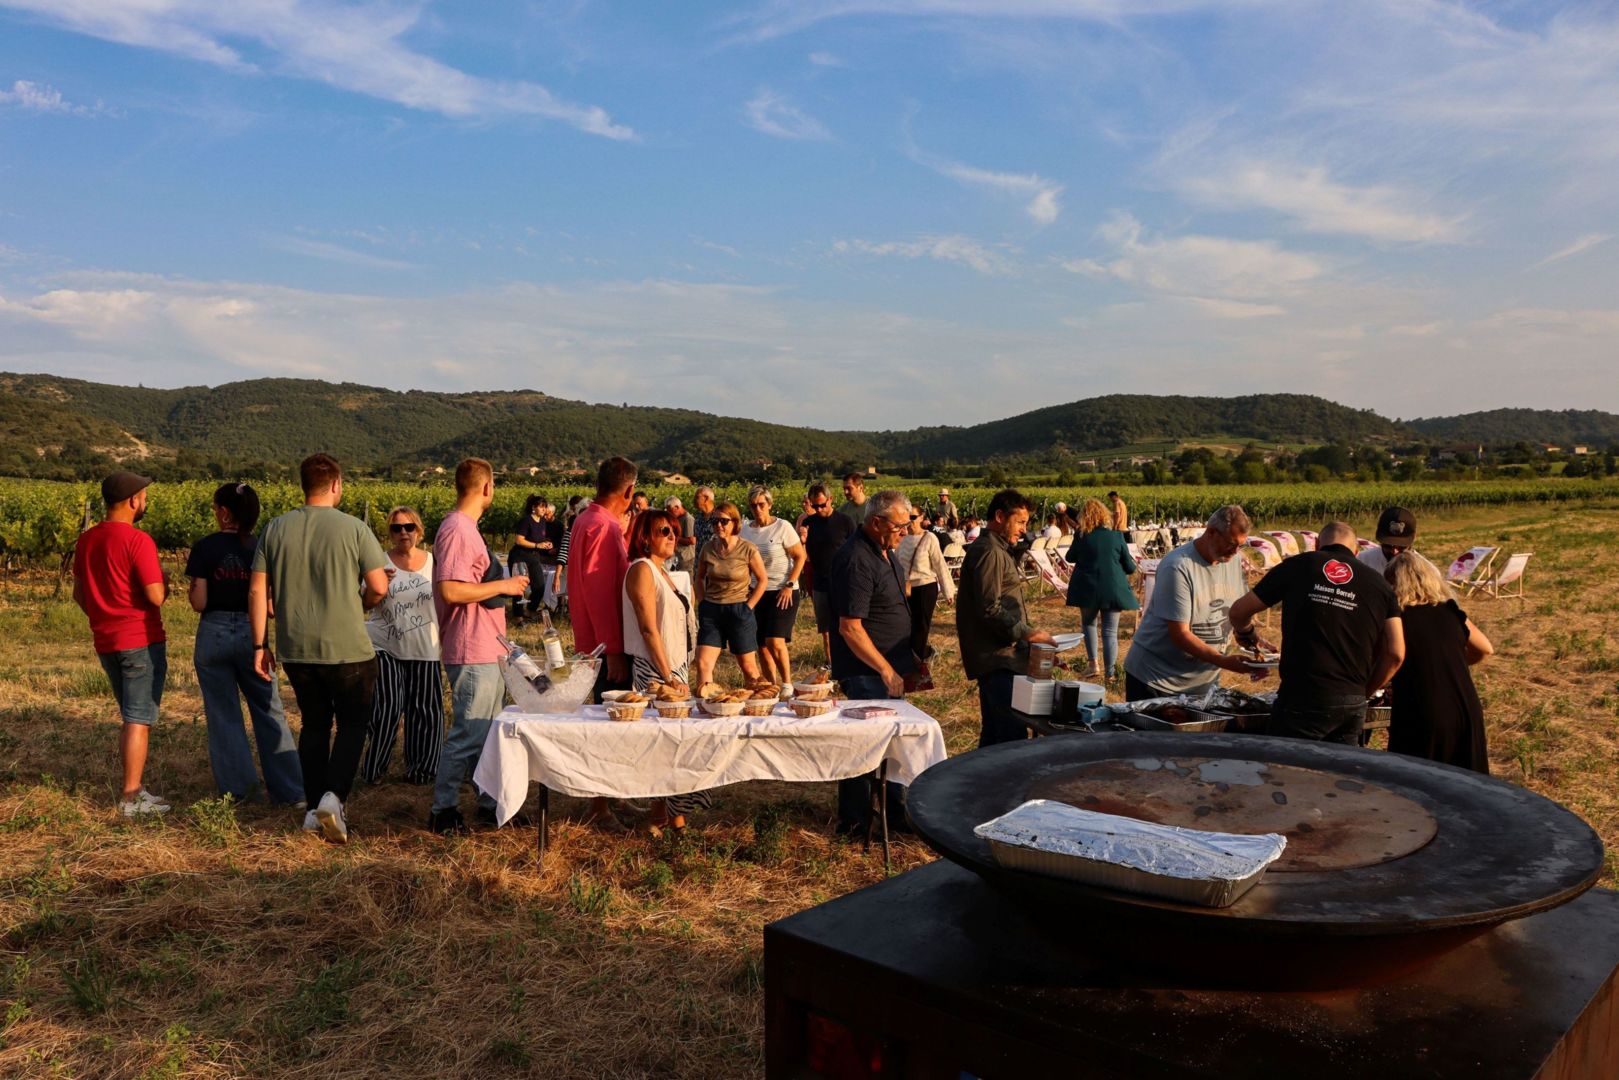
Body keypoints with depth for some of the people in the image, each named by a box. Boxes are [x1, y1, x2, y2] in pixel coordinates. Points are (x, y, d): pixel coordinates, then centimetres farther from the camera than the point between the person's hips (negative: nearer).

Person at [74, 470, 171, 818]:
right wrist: (163, 579, 0)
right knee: (139, 721, -1)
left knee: (131, 718, 18)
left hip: (105, 643, 8)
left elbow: (79, 593, 16)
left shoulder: (85, 540, 8)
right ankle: (130, 798, 1)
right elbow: (156, 596, -20)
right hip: (142, 642, -8)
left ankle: (134, 788, 21)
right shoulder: (138, 541, -17)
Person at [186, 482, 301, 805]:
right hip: (252, 633, 1)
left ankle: (236, 787, 14)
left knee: (223, 714, 11)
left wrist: (191, 578, 10)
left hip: (214, 635, -1)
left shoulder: (204, 548, -7)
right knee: (269, 713, 8)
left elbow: (198, 603, -7)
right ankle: (289, 790, 8)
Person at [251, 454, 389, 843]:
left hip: (296, 650, 4)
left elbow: (257, 592, 2)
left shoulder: (275, 530, 2)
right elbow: (379, 589, -9)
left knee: (314, 724, 17)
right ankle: (333, 797, -8)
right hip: (347, 649, -4)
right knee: (352, 724, 10)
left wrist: (260, 644, 8)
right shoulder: (354, 529, -9)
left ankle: (314, 809, 20)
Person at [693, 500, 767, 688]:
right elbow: (698, 578, 15)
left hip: (738, 611, -3)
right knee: (703, 663, -7)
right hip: (711, 611, 3)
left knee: (748, 665, 8)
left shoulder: (748, 550, -10)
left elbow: (763, 579, -1)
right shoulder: (708, 548, 0)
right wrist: (702, 603, 6)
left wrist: (748, 606, -5)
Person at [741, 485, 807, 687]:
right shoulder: (745, 529, 6)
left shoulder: (782, 527, -7)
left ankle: (788, 685, 0)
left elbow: (801, 557, -5)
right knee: (761, 645, 5)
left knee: (775, 642, -15)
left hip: (782, 592, -5)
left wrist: (789, 585, -13)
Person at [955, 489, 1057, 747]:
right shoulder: (989, 552, -14)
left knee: (994, 733, 15)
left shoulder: (997, 550, 20)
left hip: (1001, 657, 11)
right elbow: (990, 610, -20)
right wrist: (1028, 633, -18)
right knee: (1013, 735, -15)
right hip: (998, 659, -11)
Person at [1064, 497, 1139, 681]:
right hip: (1112, 589, 0)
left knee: (1089, 623, 22)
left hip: (1088, 589, 0)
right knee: (1110, 631, 6)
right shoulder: (1117, 537, -6)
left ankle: (1094, 664, 13)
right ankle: (1110, 673, 4)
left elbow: (1070, 557, 12)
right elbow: (1130, 568, 1)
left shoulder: (1081, 537, -6)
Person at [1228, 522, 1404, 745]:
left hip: (1303, 700, -3)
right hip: (1353, 704, 4)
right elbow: (1395, 653, 5)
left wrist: (1246, 634, 32)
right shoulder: (1378, 583, 12)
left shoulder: (1297, 565, 6)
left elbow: (1239, 611, 9)